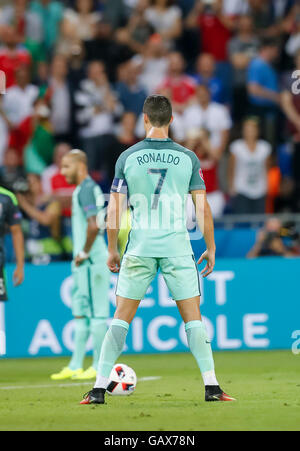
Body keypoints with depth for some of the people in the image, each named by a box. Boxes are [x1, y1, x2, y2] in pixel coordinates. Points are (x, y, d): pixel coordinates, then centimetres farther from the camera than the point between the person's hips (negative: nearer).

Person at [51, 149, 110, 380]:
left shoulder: (86, 190, -13)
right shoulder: (89, 188, 17)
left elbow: (93, 225, -25)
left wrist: (84, 253, -16)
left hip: (91, 260, -10)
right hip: (85, 261, 10)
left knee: (97, 312, -6)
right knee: (81, 312, 12)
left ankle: (99, 367, -4)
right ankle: (75, 366, 16)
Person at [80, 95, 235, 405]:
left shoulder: (128, 157, 0)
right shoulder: (187, 158, 0)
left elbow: (114, 209, 1)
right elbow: (202, 208, 0)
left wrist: (112, 250, 11)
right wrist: (210, 248, 10)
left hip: (139, 248, 0)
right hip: (178, 247, 0)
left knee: (121, 318, 7)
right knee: (193, 318, 6)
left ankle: (99, 389, 2)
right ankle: (211, 387, 1)